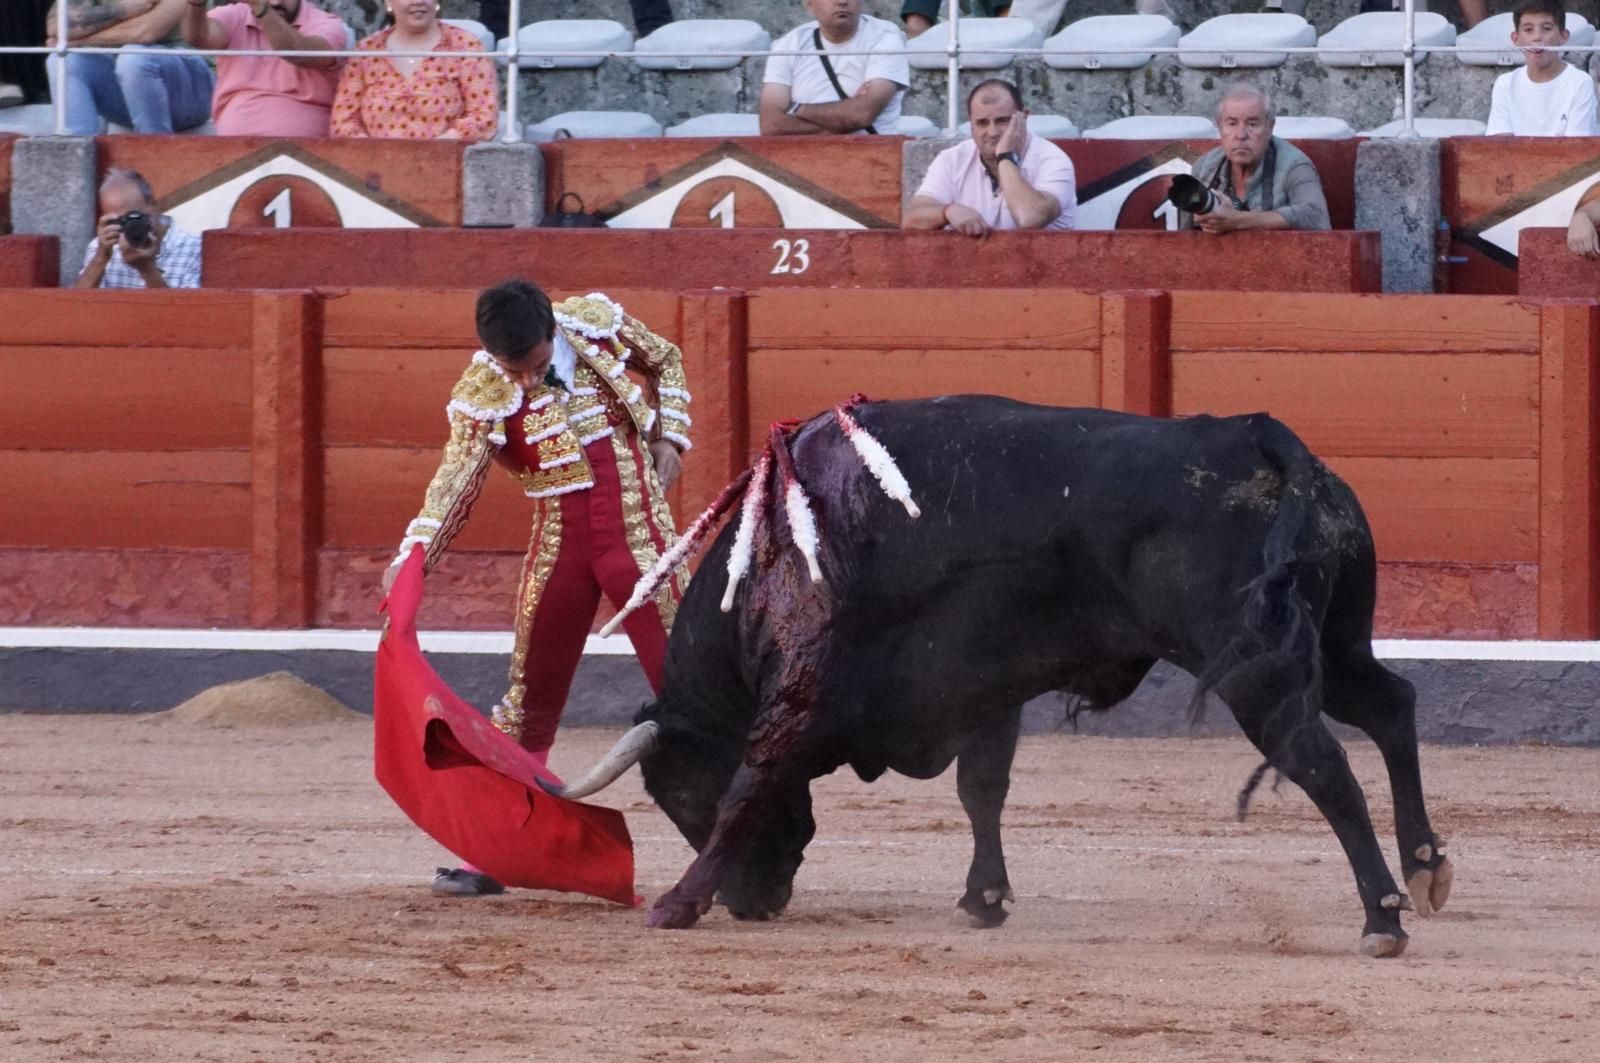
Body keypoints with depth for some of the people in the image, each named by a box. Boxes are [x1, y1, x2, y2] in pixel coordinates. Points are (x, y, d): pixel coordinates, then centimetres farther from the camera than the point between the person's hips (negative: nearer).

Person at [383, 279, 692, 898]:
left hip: (639, 537, -1)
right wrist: (411, 558, -32)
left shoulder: (598, 323, -7)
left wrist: (670, 438, 0)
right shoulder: (481, 394, -10)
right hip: (558, 545, 1)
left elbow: (666, 361, 13)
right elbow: (455, 485, -17)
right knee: (530, 703, 7)